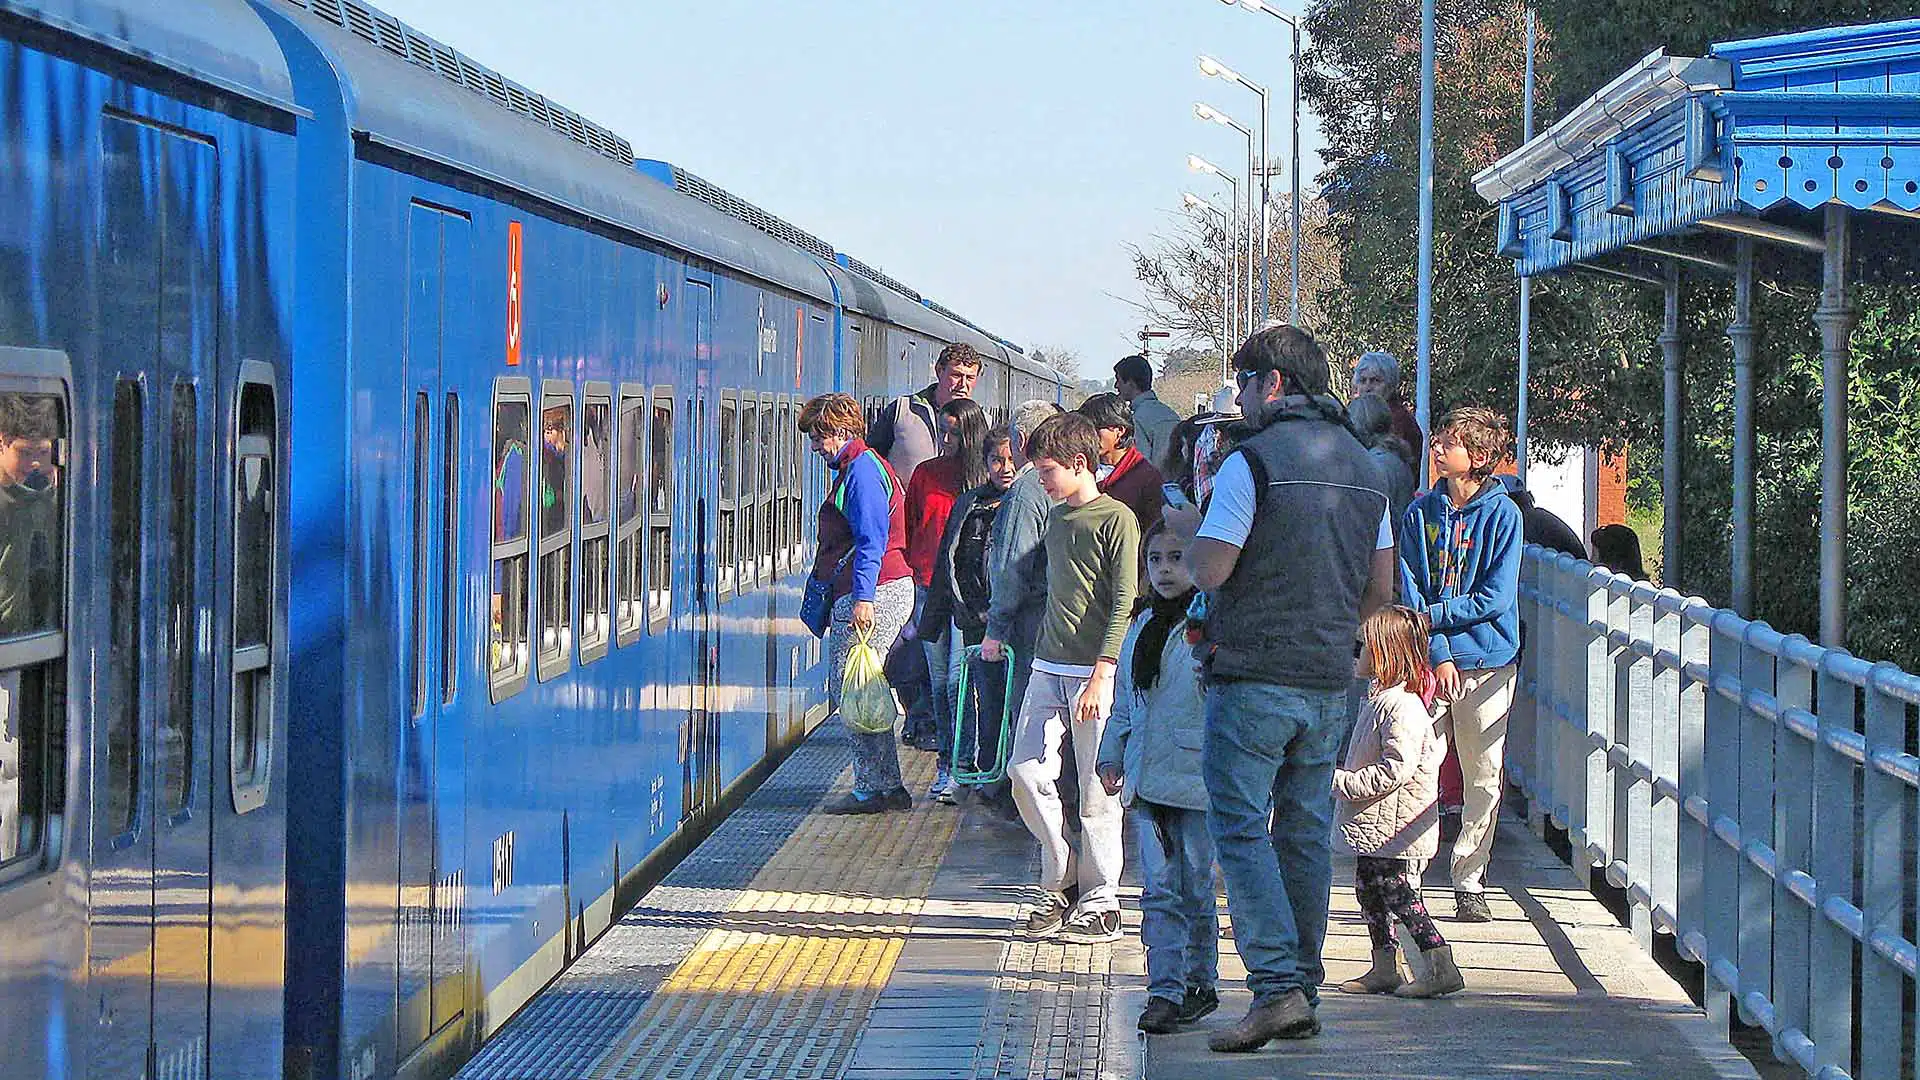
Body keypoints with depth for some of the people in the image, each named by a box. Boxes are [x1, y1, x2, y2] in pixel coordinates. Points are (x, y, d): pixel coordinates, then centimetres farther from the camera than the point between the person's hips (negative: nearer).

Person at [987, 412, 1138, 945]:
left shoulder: (1116, 519, -7)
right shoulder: (1055, 517, 16)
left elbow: (1125, 602, -11)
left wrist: (1102, 675, -17)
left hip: (1093, 672, -7)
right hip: (1048, 667, 7)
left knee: (1096, 790, -3)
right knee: (1026, 771, -1)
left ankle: (1101, 902, 5)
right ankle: (1061, 884, 12)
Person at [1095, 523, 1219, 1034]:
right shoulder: (1144, 626, 14)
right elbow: (1125, 701, 22)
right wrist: (1112, 756, 21)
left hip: (1199, 776, -5)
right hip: (1147, 777, 5)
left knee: (1197, 886, 4)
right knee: (1159, 887, 1)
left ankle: (1199, 982, 17)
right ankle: (1166, 989, 0)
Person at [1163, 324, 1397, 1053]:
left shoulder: (1251, 462, -11)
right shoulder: (1363, 467, 12)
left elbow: (1210, 572, -13)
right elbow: (1381, 589, 14)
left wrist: (1187, 527, 7)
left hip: (1253, 675, -7)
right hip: (1329, 680, 7)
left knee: (1241, 828, -4)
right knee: (1306, 835, 10)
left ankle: (1276, 987, -14)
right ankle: (1303, 995, 13)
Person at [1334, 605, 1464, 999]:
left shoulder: (1401, 705, -21)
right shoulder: (1382, 698, 12)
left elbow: (1397, 769, -27)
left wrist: (1342, 781, -23)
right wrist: (1343, 780, 18)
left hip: (1395, 825, -11)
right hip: (1376, 825, 11)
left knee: (1401, 896, -7)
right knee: (1370, 891, 16)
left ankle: (1442, 968, -6)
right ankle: (1383, 970, 24)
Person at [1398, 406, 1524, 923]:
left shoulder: (1502, 514, -2)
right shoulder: (1420, 512, 5)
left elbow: (1495, 599, -8)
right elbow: (1410, 589, 1)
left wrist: (1431, 617, -10)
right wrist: (1437, 652, -11)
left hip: (1486, 662, -1)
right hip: (1429, 660, 1)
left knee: (1483, 778, 2)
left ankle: (1468, 881, 10)